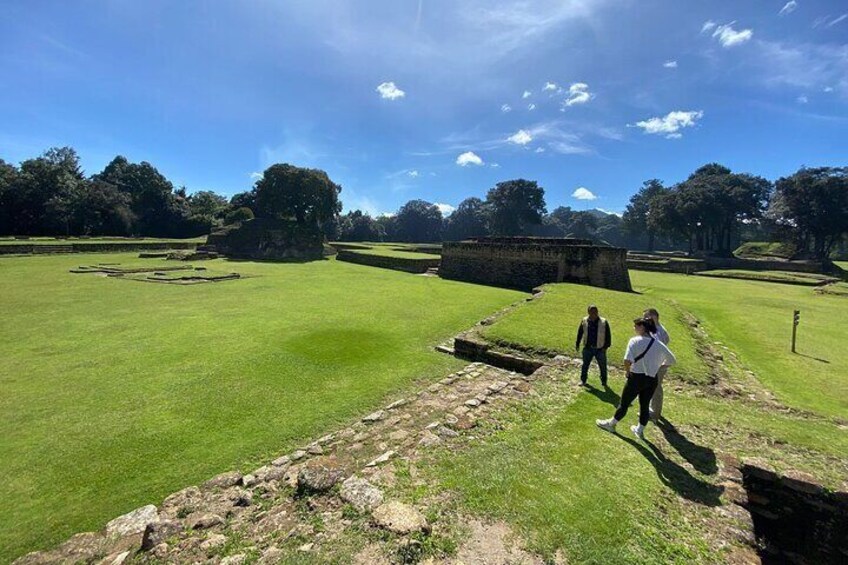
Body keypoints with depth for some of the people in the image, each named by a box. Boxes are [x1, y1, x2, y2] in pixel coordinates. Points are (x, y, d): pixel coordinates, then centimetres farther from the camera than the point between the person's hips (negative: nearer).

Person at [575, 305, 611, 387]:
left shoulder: (604, 322, -11)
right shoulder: (584, 321, -4)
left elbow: (608, 335, -3)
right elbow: (580, 333, 7)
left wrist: (606, 346, -6)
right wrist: (577, 344, 9)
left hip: (600, 349, -1)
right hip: (588, 348, 2)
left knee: (603, 366, 11)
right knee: (585, 365, 13)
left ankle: (604, 382, 30)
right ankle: (583, 380, 30)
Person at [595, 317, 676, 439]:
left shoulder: (635, 341, -16)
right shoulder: (659, 344, 2)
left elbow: (627, 361, -26)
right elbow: (672, 360, 10)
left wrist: (628, 371, -7)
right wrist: (658, 367, 16)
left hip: (637, 378, -5)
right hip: (652, 379, 5)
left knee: (624, 403, 11)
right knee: (645, 405, 19)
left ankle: (611, 424, 28)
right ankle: (640, 430, 35)